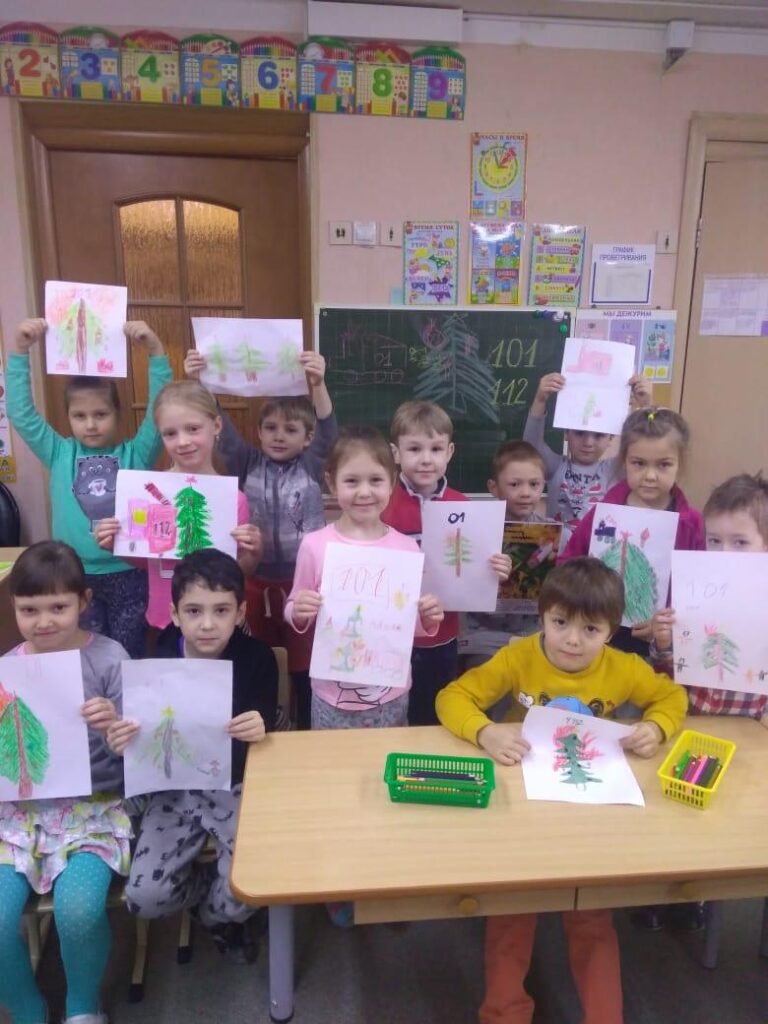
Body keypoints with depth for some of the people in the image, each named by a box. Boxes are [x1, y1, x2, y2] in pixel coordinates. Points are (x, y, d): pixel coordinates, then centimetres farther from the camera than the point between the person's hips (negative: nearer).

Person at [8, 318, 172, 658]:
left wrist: (155, 350, -21)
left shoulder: (135, 454, -2)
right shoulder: (60, 455, 3)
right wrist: (20, 351, -8)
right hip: (76, 575, 2)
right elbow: (21, 413, -1)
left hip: (129, 573, -1)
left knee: (128, 656, 13)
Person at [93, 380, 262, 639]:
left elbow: (240, 572, -1)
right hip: (165, 621, 2)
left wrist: (252, 553, -21)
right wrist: (115, 545, -12)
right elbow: (144, 559, 5)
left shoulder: (233, 497, -13)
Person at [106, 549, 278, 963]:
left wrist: (259, 731, -40)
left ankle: (214, 915, 23)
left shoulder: (257, 658, -15)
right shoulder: (158, 660, -12)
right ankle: (213, 885, 23)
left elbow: (265, 735, -15)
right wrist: (122, 741, -26)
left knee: (243, 898, -16)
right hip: (176, 790, 2)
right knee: (145, 899, -11)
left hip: (238, 789, -2)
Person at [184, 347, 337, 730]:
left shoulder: (311, 466, -3)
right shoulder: (247, 464, 1)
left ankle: (307, 732, 29)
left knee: (303, 664, 11)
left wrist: (318, 385, -37)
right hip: (256, 580, 2)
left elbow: (328, 429, -19)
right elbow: (219, 427, -10)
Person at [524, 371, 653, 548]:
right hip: (557, 551, 0)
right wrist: (540, 400, -26)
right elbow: (531, 442, -12)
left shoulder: (613, 470, 5)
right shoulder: (556, 466, 3)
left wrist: (644, 407, -22)